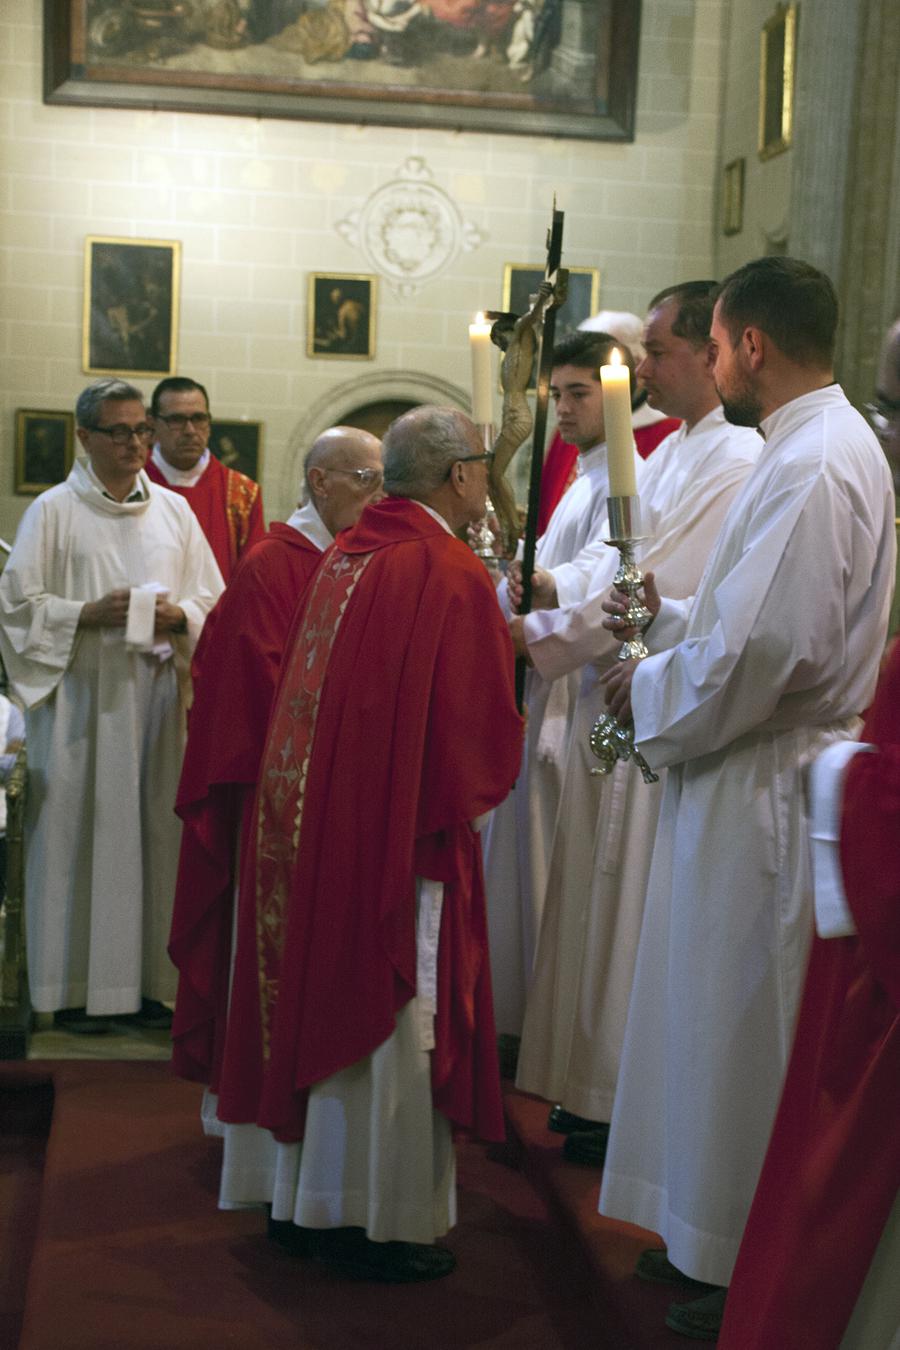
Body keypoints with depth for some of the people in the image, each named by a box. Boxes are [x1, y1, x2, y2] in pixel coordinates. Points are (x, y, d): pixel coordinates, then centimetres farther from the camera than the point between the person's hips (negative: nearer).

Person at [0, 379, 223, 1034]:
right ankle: (79, 986, 5)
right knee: (83, 830, -3)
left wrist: (177, 615, -7)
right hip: (83, 692, -3)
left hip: (159, 690, 3)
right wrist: (90, 614, -15)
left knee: (159, 827, 2)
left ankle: (156, 979, 10)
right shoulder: (54, 510, 2)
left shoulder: (173, 509, 13)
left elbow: (212, 598, 14)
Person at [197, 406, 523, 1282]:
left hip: (307, 823, 8)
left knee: (320, 1002, 15)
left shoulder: (346, 555, 7)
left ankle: (301, 1201, 27)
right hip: (402, 836, -8)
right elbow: (487, 734, -16)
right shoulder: (453, 578, -16)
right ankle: (378, 1221, 13)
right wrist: (472, 789, 5)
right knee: (388, 1018, 3)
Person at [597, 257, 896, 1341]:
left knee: (746, 1033, 2)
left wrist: (649, 690, -10)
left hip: (764, 795, -10)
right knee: (729, 1018, 18)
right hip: (752, 787, 10)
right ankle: (719, 1239, 31)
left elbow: (759, 651, -26)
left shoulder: (813, 466, -21)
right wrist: (669, 614, 14)